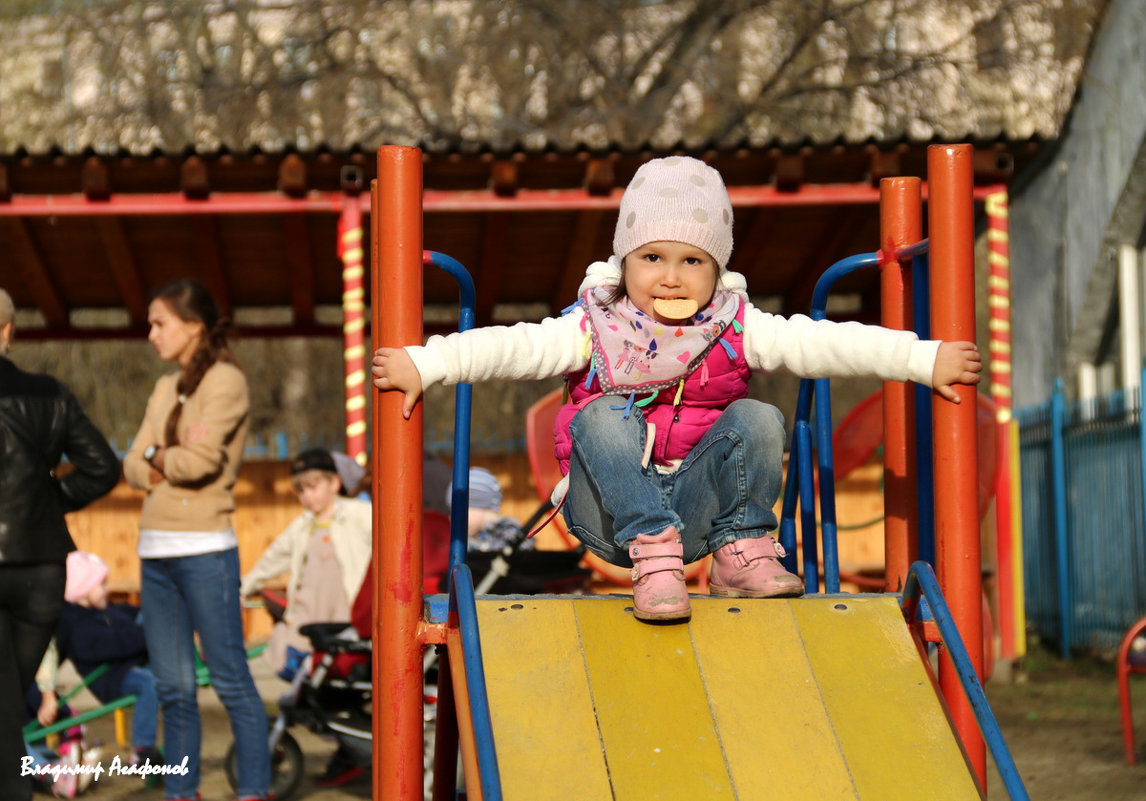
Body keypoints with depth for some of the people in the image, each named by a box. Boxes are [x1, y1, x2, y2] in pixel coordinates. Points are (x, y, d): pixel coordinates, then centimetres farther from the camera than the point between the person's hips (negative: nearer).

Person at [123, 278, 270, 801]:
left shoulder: (225, 380, -4)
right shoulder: (166, 388, 18)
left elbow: (200, 459, -16)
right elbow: (133, 467, 11)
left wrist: (156, 456, 2)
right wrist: (170, 466, -8)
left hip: (204, 549, -7)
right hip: (155, 551, 7)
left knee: (231, 680, -4)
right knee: (172, 686, 10)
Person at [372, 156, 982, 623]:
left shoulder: (736, 329, 3)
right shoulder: (596, 327, -1)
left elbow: (828, 343, -3)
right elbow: (512, 347, -11)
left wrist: (926, 359, -9)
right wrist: (422, 364, -24)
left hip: (696, 507, 1)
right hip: (609, 511, -1)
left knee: (757, 419, -18)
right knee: (602, 417, -27)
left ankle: (742, 552, -13)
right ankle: (651, 558, -36)